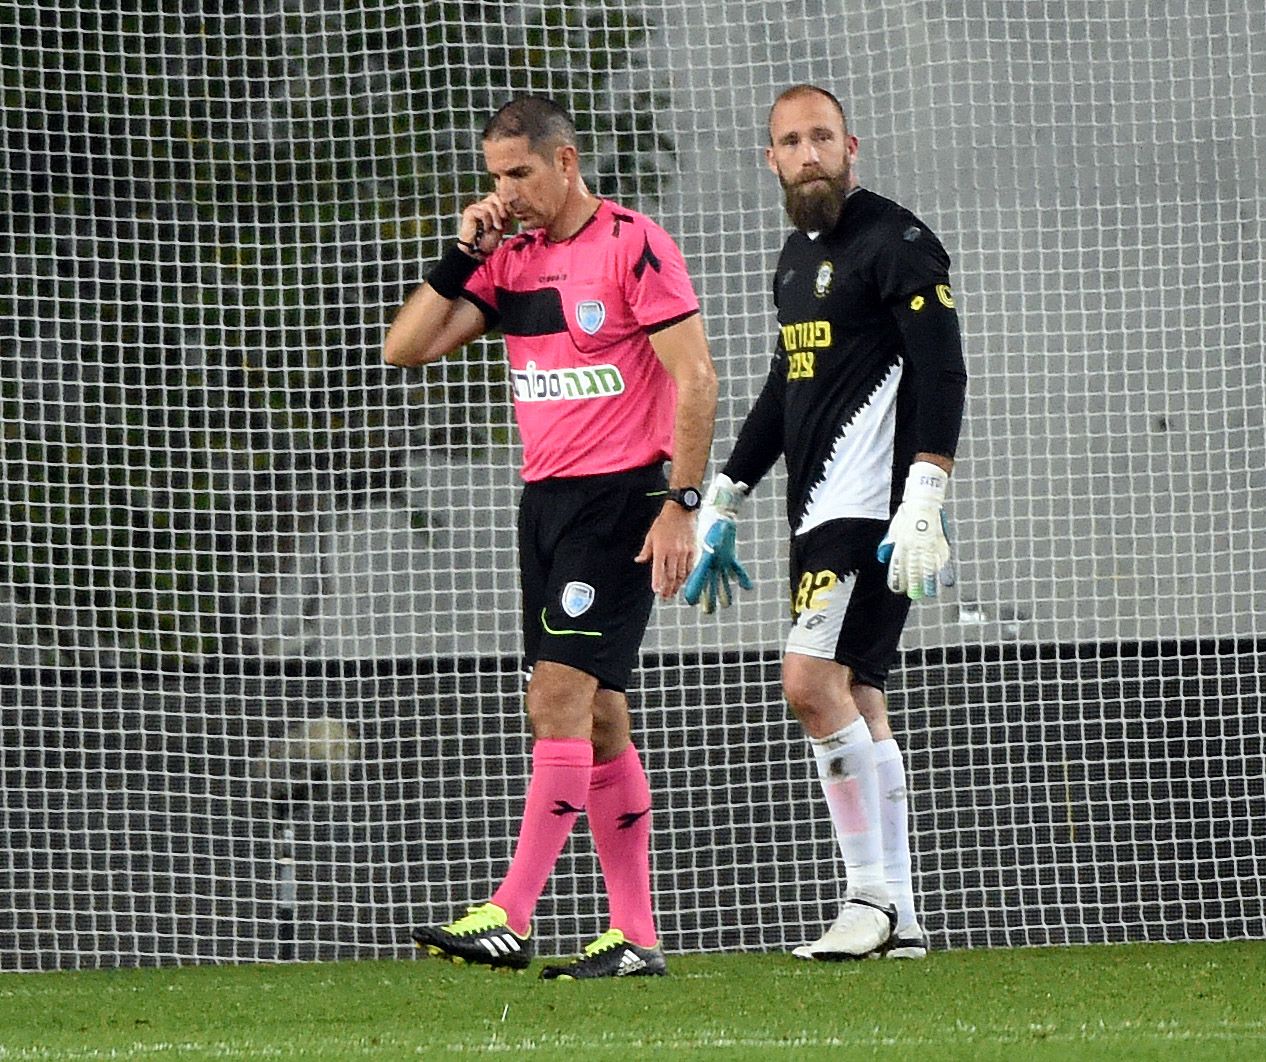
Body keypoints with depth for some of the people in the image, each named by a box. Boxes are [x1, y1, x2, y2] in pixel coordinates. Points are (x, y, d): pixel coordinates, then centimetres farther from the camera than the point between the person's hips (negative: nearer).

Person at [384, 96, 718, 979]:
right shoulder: (511, 258, 12)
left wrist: (681, 501, -17)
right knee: (596, 718, 6)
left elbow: (695, 377, -12)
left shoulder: (634, 245, -9)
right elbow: (407, 348, 9)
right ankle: (636, 936, 8)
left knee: (561, 693, -15)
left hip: (621, 493, -8)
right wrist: (462, 257, -1)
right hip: (546, 498, 8)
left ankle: (510, 919, -21)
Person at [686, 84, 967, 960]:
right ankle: (898, 920, 8)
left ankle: (872, 894, -13)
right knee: (856, 702, 7)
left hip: (874, 508, -9)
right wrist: (722, 505, 29)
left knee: (813, 679, -18)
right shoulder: (799, 255, 19)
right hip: (821, 511, 9)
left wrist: (922, 507, -24)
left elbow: (942, 376, -15)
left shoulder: (895, 244, -8)